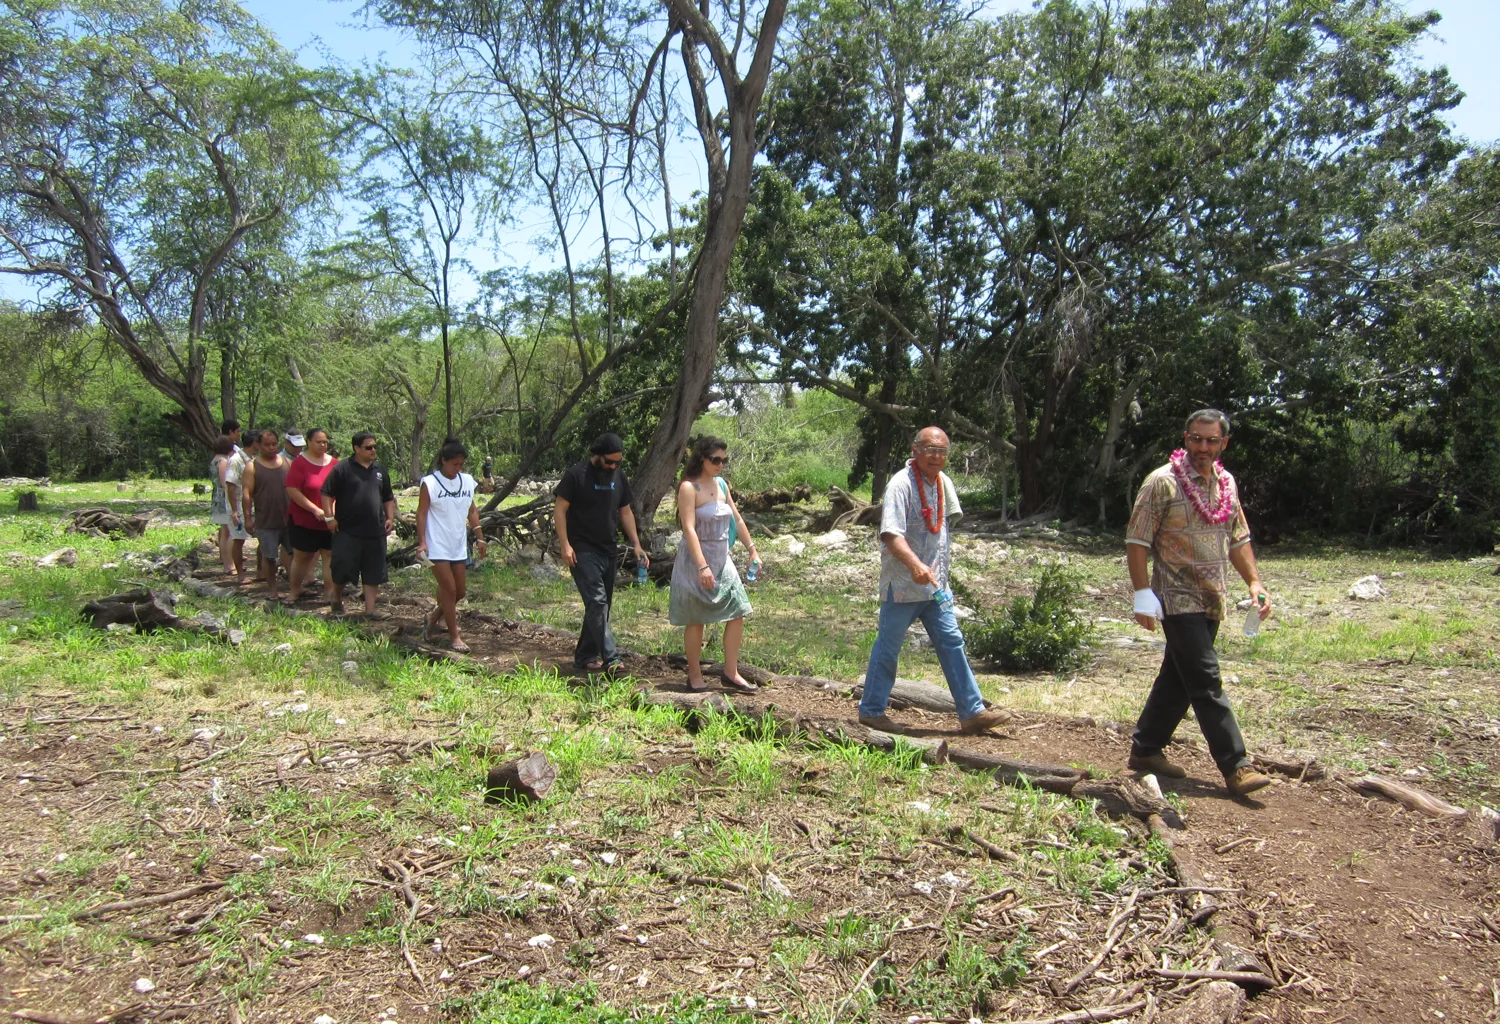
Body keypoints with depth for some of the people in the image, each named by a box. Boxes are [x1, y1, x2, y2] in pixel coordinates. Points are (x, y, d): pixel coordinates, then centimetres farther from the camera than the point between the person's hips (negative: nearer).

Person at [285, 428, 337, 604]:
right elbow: (292, 490, -14)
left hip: (329, 521, 3)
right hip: (303, 520, -3)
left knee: (330, 555, 1)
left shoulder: (334, 463, 4)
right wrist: (315, 509, -18)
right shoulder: (300, 463, -7)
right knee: (301, 556, 8)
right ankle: (294, 591, 22)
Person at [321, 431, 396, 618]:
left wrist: (390, 518, 8)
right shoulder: (342, 468, -4)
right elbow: (326, 493, -4)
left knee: (373, 571, 6)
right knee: (343, 567, 0)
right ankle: (336, 598, 27)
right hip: (348, 531, -4)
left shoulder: (380, 470, 12)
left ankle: (370, 608, 14)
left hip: (375, 531, 5)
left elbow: (389, 498, 20)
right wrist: (330, 517, -10)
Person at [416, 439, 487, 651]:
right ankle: (454, 637, 6)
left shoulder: (467, 481, 6)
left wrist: (479, 538, 10)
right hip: (438, 547, -6)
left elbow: (472, 511, 13)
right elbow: (421, 513, -9)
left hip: (459, 546, 6)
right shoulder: (430, 483, -9)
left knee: (461, 590, 10)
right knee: (449, 589, -5)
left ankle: (433, 617, 33)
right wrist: (421, 542, -17)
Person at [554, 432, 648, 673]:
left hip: (608, 551, 7)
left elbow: (625, 513, 16)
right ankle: (610, 658, -17)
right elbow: (559, 510, -7)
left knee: (602, 605, 9)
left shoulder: (619, 477, 10)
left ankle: (584, 657, 20)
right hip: (583, 550, -7)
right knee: (597, 601, -15)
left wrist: (636, 544, 6)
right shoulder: (577, 474, -8)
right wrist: (565, 545, -16)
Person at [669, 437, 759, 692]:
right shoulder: (689, 487, -13)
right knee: (696, 620, 4)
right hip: (696, 560, -7)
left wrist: (752, 549, 16)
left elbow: (736, 519, 17)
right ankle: (695, 676, 17)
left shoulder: (721, 484, 9)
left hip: (722, 559, 7)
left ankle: (731, 673, 13)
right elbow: (689, 529, -21)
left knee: (737, 612, 3)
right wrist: (703, 567, -28)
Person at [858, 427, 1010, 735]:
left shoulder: (943, 482, 8)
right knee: (888, 647, 4)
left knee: (952, 643, 7)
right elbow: (891, 534, -28)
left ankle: (972, 712, 13)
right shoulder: (901, 484, -17)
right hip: (902, 584, -7)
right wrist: (915, 564, -43)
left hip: (935, 584, 7)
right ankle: (871, 710, 18)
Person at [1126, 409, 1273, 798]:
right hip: (1179, 600, -7)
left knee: (1178, 679, 12)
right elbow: (1136, 541, -11)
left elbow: (1238, 539, 18)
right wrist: (1143, 594, -17)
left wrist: (1255, 582, 6)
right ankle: (1236, 767, -3)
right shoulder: (1162, 482, -10)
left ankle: (1145, 750, 23)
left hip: (1211, 601, 7)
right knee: (1206, 683, -8)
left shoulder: (1226, 483, 11)